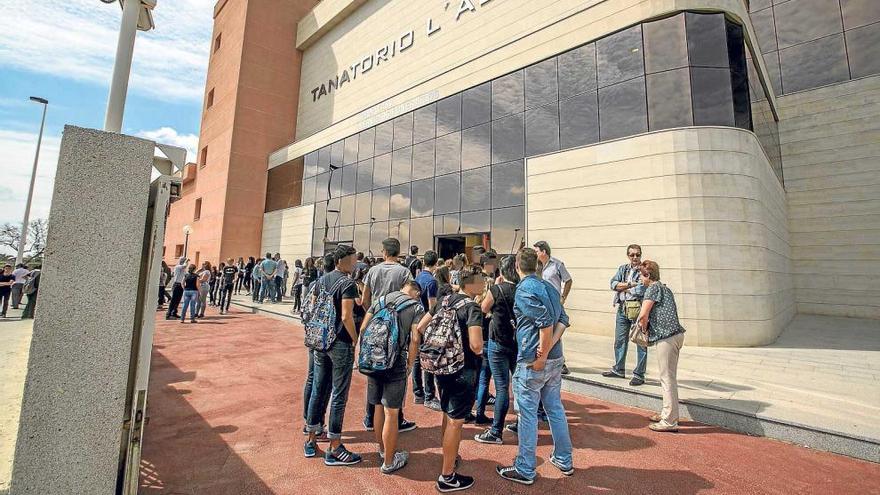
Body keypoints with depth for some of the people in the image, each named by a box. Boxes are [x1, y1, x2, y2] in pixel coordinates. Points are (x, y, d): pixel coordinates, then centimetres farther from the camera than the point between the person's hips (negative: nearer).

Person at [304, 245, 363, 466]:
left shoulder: (321, 280, 9)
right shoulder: (347, 284, -14)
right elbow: (346, 317, -21)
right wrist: (356, 340, -11)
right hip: (341, 344, -7)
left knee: (318, 390, 17)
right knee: (339, 395, 2)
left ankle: (311, 440, 29)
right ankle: (334, 448, 13)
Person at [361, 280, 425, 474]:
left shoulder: (380, 300, 12)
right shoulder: (416, 307, 0)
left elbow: (363, 328, 8)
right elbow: (415, 340, -10)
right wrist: (409, 365, 1)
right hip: (396, 363, -5)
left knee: (378, 407, 21)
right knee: (391, 413, 7)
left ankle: (382, 449, 40)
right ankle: (389, 461, 22)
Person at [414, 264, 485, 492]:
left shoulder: (444, 301, 3)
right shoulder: (472, 307, -20)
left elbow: (420, 328, 6)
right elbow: (476, 346, -30)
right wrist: (481, 352, -7)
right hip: (463, 371, -8)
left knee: (447, 416, 24)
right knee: (455, 422, 5)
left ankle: (450, 457, 44)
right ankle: (447, 477, 19)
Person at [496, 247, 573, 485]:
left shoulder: (523, 290, -16)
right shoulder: (549, 287, 9)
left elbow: (546, 321, -25)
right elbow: (563, 319, 3)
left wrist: (542, 356, -18)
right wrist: (550, 346, -7)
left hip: (533, 361, -8)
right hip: (556, 359, 8)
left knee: (528, 415, 4)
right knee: (555, 409, 20)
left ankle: (525, 470, 18)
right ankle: (564, 461, 34)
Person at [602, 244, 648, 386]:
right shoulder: (622, 268, 12)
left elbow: (640, 290, -18)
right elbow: (613, 284, -1)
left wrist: (623, 288, -4)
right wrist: (630, 284, -12)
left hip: (638, 309, -6)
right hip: (622, 308, 6)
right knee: (620, 340, 14)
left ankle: (639, 374, 12)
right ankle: (619, 370, 29)